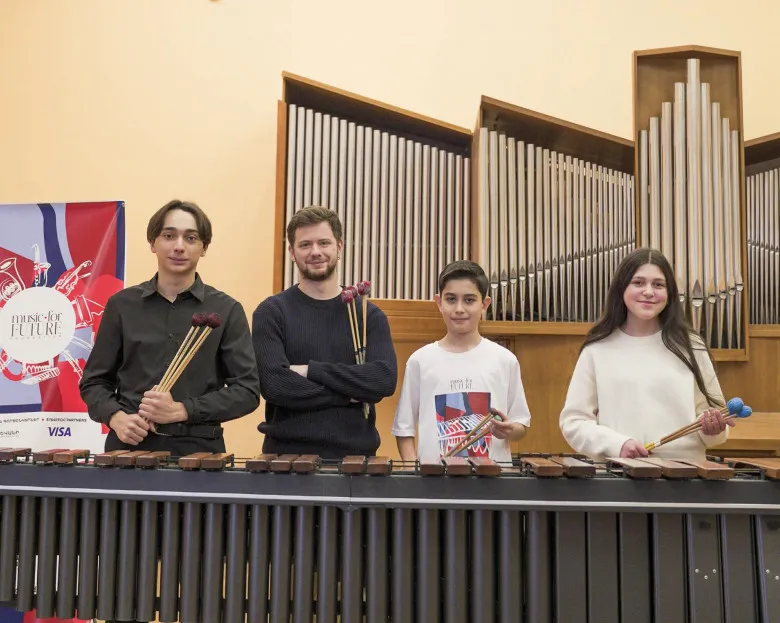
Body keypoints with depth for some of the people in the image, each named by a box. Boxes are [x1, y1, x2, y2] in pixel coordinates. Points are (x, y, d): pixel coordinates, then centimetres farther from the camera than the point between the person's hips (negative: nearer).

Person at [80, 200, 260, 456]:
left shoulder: (226, 310, 1)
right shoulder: (121, 305, 6)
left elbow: (247, 389, -5)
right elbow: (94, 381, 9)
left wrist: (182, 410, -15)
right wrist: (116, 417, -10)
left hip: (198, 449, -1)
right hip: (129, 447, 1)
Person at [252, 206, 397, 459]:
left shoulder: (369, 315, 4)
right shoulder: (271, 312, -2)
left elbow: (384, 380, -10)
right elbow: (274, 384, -14)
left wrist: (311, 370, -14)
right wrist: (349, 394, -11)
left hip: (355, 455, 2)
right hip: (287, 454, -2)